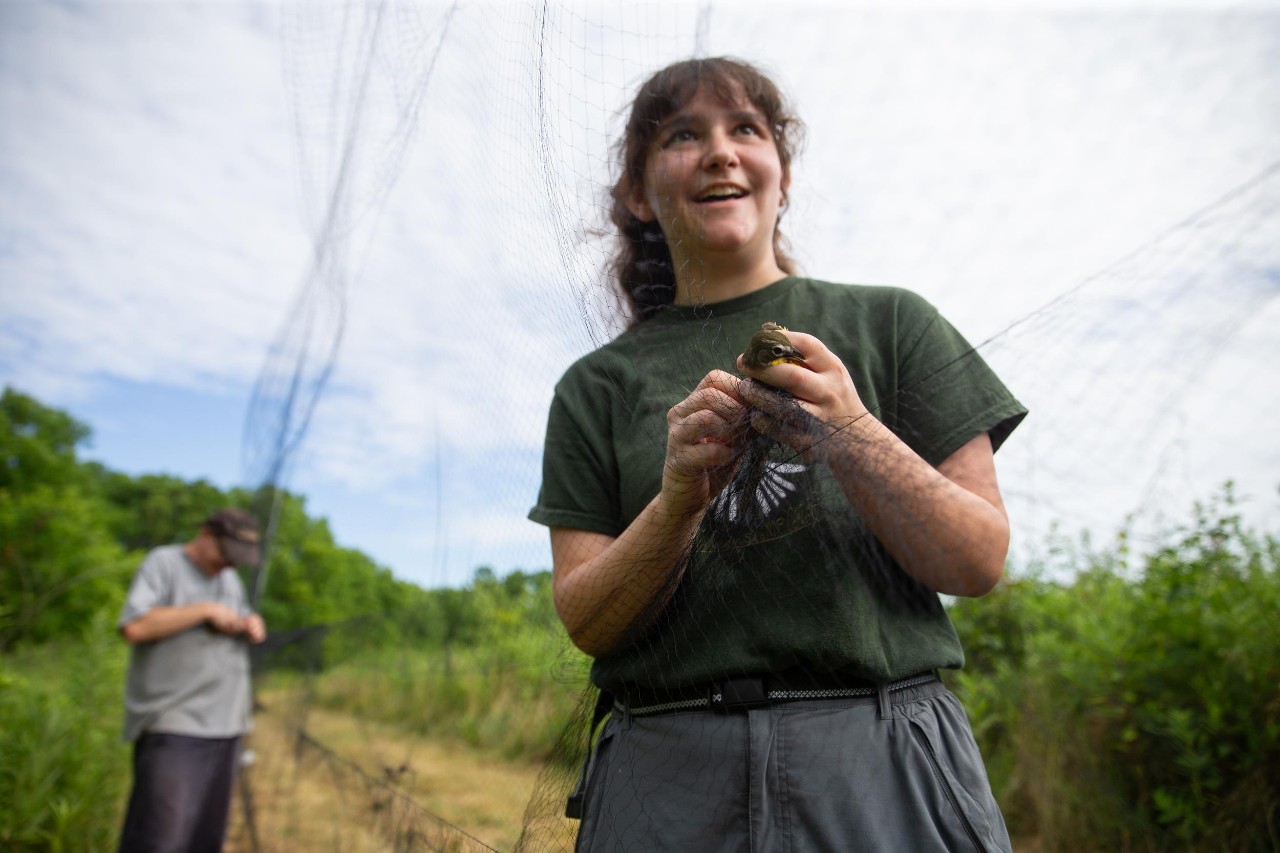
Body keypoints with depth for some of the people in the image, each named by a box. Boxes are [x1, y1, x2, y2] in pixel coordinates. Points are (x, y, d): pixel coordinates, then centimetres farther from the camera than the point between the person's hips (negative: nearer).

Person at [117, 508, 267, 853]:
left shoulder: (230, 577, 18)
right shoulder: (163, 563, -4)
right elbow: (134, 627, -16)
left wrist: (252, 625, 4)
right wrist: (206, 610, -14)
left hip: (225, 725, 7)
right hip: (172, 727, -7)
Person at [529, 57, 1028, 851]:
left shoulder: (890, 323, 4)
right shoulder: (597, 386, 6)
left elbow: (979, 563, -1)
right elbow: (586, 621, 1)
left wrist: (850, 437, -17)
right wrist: (678, 503, -17)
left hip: (883, 763, 0)